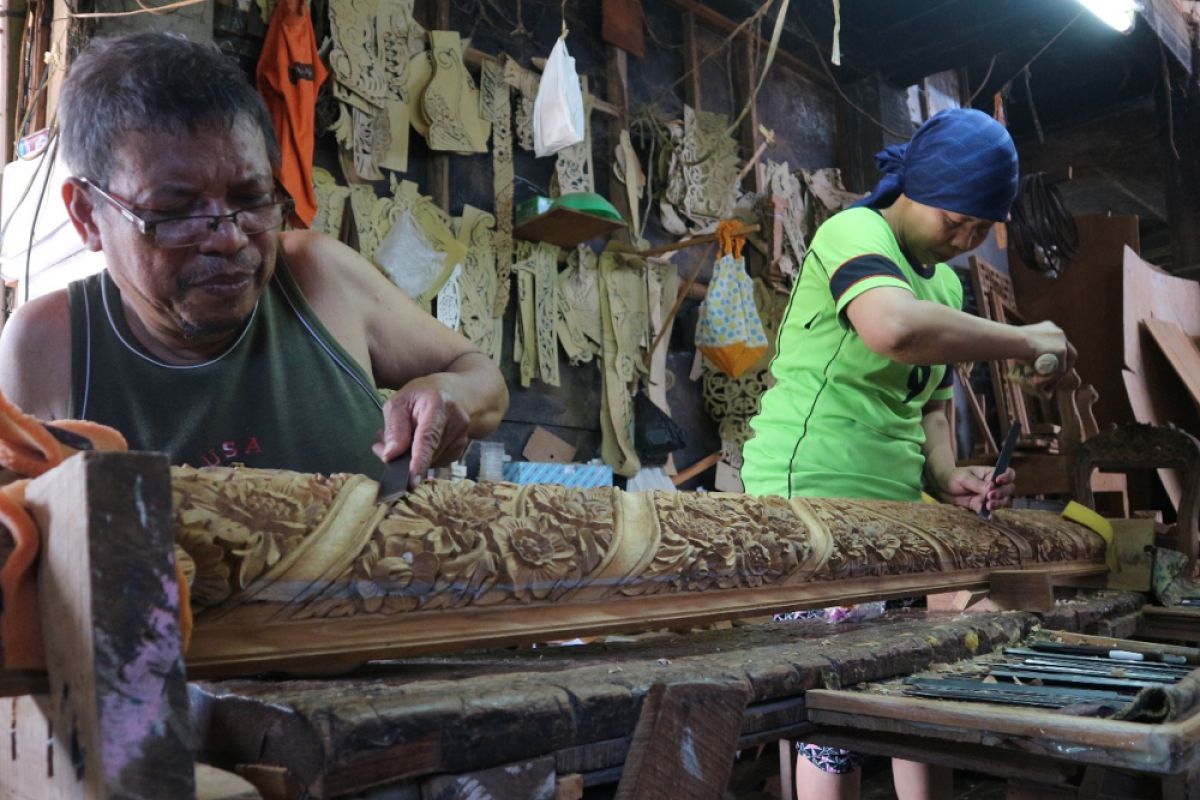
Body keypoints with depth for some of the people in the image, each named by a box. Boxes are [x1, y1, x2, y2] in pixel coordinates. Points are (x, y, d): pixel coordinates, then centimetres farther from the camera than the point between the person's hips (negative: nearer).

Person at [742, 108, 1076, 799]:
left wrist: (946, 476, 2)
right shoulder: (855, 233, -11)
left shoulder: (947, 285, 17)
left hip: (893, 509, 9)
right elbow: (895, 327, -34)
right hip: (812, 497, -9)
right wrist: (1024, 342, -21)